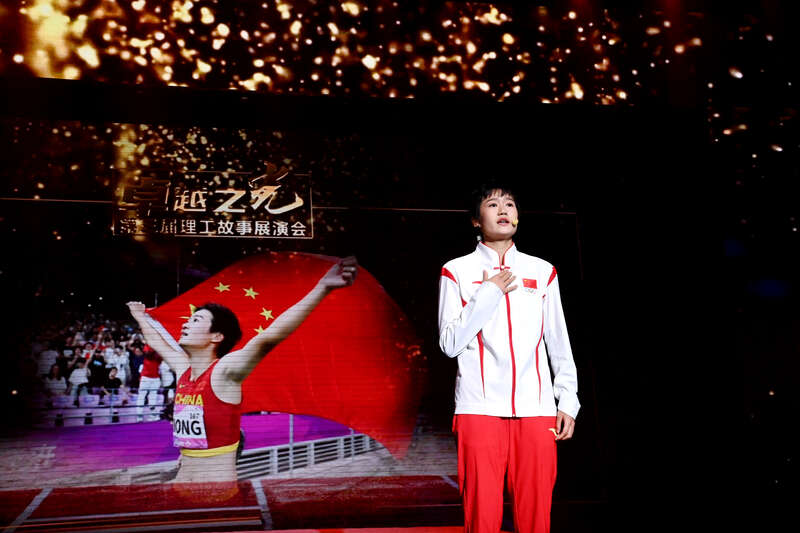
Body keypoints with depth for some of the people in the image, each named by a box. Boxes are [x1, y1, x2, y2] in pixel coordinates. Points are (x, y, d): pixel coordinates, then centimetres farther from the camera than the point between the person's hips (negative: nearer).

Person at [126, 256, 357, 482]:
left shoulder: (224, 370, -13)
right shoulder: (183, 368, 6)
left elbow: (267, 337, -29)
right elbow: (156, 340, 27)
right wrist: (140, 316, 42)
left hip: (219, 480, -7)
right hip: (182, 477, 7)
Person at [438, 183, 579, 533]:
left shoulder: (542, 271, 14)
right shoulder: (457, 271, 7)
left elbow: (560, 345, 15)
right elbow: (450, 344, -1)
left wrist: (568, 402, 7)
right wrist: (487, 294, -6)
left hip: (536, 410, 2)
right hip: (480, 409, -2)